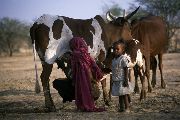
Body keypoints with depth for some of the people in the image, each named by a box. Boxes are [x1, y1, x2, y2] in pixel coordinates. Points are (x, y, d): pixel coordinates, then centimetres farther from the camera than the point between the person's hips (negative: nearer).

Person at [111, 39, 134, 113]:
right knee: (120, 95, 12)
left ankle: (127, 108, 3)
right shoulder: (114, 60, 12)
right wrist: (113, 80, 17)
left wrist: (126, 80, -19)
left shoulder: (123, 59, -12)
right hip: (116, 81, 8)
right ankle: (121, 107, 18)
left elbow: (126, 70, -14)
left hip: (122, 80, -8)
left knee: (124, 94, -3)